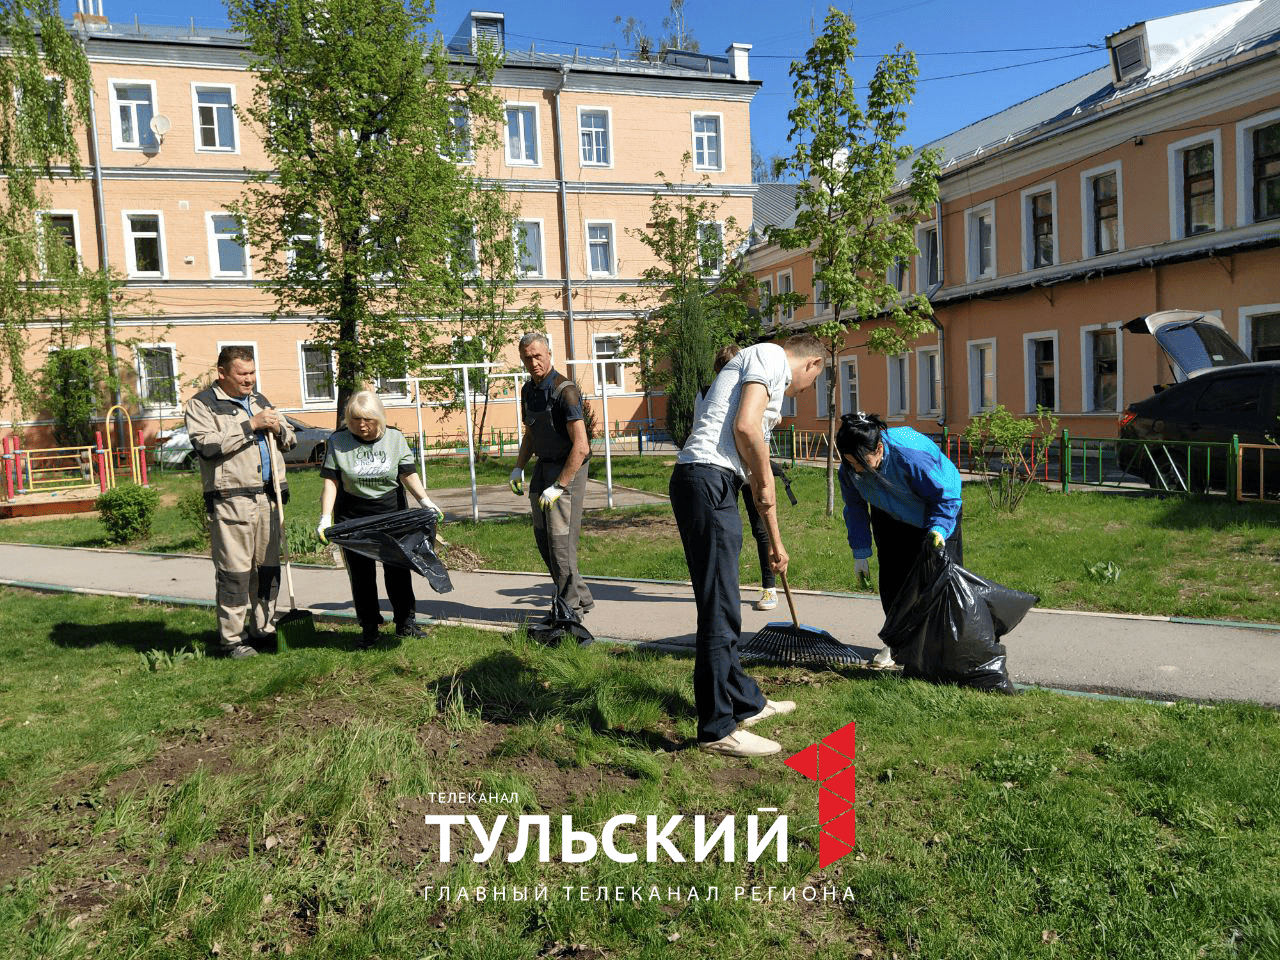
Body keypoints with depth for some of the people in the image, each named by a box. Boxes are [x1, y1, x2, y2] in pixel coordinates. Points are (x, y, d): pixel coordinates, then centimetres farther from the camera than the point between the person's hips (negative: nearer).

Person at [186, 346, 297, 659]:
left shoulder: (261, 401, 21)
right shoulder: (202, 404, 1)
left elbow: (290, 441, 26)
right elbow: (206, 445, -15)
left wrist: (278, 428, 3)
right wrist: (251, 425, -16)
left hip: (268, 499, 6)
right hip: (230, 501, -6)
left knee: (268, 567, 9)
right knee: (234, 571, -6)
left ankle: (263, 629, 21)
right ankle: (230, 639, 3)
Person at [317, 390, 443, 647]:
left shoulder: (395, 438, 0)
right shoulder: (338, 442, -3)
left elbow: (408, 474, -7)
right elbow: (331, 481, -7)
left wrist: (424, 500, -22)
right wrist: (325, 517, -16)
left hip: (392, 513, 1)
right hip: (352, 517, 0)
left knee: (398, 568, 3)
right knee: (361, 573, 5)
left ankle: (405, 621, 16)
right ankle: (369, 627, 16)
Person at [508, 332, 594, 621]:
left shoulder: (565, 391, -17)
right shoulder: (528, 390, 11)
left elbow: (581, 447, -22)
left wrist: (558, 487, -22)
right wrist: (518, 468, 15)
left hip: (568, 469, -8)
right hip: (543, 467, 8)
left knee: (560, 540, -7)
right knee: (543, 538, 9)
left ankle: (570, 610, 6)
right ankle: (582, 598, 21)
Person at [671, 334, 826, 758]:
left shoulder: (770, 379, 29)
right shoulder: (772, 357, 1)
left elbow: (759, 470, 31)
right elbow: (744, 426, -17)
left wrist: (776, 542, 34)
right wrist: (765, 480, -1)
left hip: (700, 483, 10)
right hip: (708, 481, -10)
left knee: (722, 609, 19)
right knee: (719, 611, -5)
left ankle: (746, 702, 33)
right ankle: (717, 729, 3)